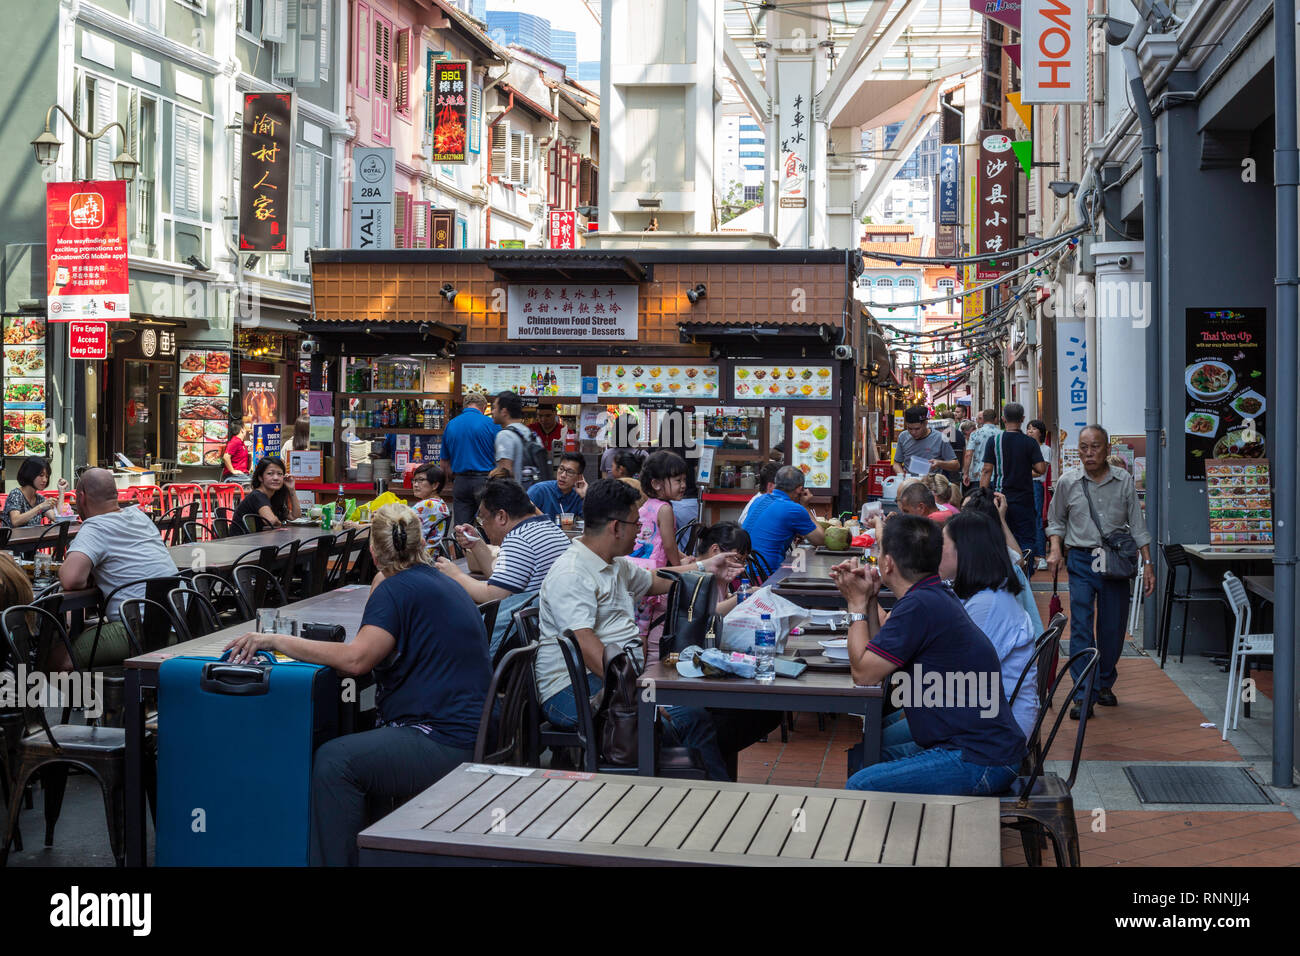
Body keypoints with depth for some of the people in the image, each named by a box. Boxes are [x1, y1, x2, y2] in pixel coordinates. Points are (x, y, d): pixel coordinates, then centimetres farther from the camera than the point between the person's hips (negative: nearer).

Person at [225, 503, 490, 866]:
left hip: (445, 745, -10)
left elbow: (356, 658, -23)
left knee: (335, 760, -21)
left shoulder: (397, 589, -11)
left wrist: (277, 640, -19)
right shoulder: (444, 584, 18)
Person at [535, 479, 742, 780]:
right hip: (575, 687, -10)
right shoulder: (570, 575, -14)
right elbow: (586, 646, -24)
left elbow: (652, 582, 42)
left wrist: (703, 567, 42)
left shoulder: (616, 565, 19)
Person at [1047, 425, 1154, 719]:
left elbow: (1137, 525, 5)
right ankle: (1084, 695, -10)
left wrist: (1148, 563, 0)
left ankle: (1105, 684, 28)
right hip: (1080, 560, -1)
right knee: (1081, 625, -11)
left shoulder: (1124, 481, 1)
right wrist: (1055, 549, -4)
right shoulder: (1068, 482, 0)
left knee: (1113, 627, 8)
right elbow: (1056, 520, 13)